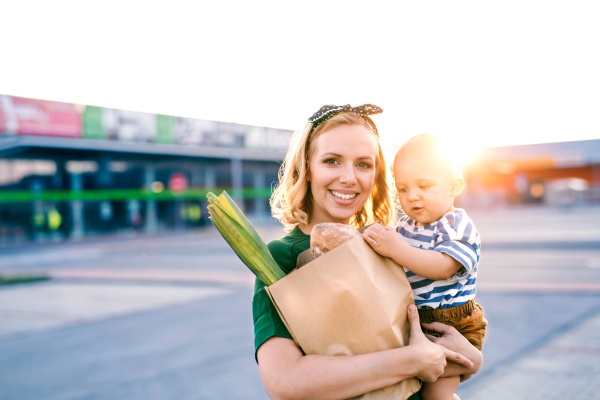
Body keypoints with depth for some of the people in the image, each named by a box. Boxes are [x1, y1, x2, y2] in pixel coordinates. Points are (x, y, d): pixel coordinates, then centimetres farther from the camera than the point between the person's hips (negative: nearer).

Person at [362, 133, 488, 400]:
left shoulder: (458, 226, -14)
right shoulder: (405, 225, 7)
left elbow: (443, 266, -30)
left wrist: (395, 249, -38)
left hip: (451, 325, -7)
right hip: (411, 322, 7)